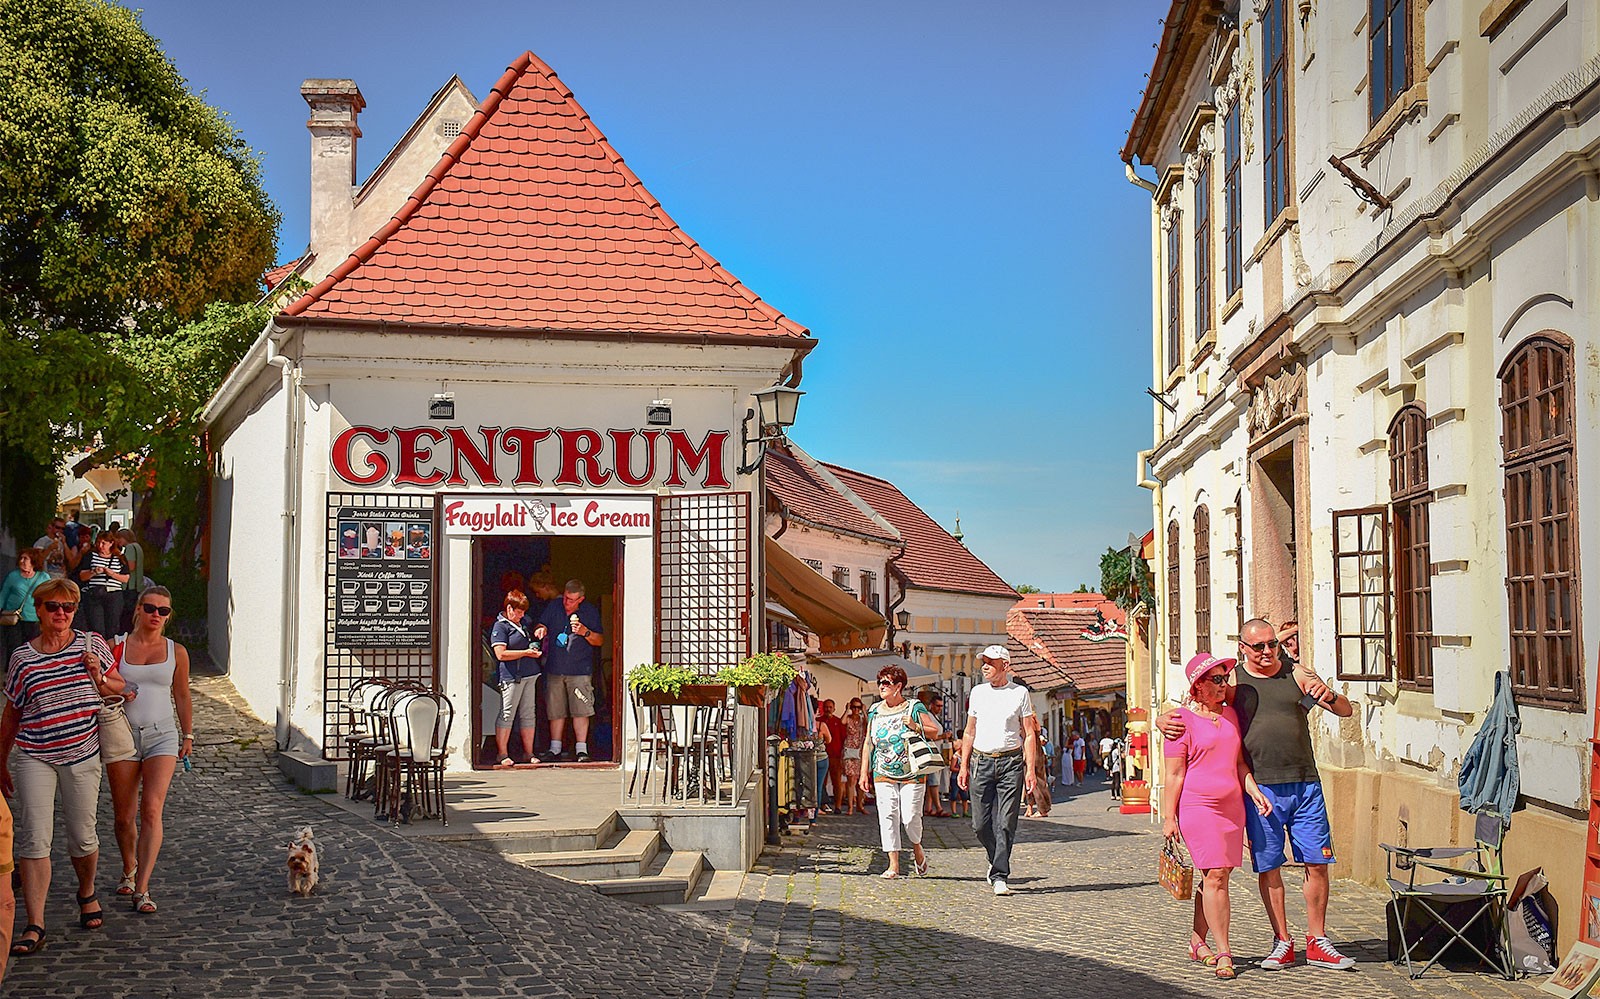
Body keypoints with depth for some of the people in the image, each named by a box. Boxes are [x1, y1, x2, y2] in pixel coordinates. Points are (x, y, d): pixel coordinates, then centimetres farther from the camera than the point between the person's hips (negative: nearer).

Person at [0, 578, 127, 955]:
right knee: (34, 839, -7)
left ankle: (87, 893, 39)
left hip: (82, 755, 1)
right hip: (33, 757, -1)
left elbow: (120, 688, 14)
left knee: (83, 837, 9)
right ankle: (35, 926, -6)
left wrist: (99, 678, -9)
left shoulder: (93, 645, 2)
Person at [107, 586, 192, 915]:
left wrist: (187, 735, 18)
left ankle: (142, 889, -14)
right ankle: (129, 869, 35)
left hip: (162, 735, 0)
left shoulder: (176, 652, 7)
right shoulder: (115, 647, 3)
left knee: (151, 811, -13)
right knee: (124, 816, 8)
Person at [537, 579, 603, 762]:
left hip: (580, 670, -3)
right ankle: (555, 749, 15)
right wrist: (541, 629, -9)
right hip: (555, 669, 3)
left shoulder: (591, 611, 2)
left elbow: (600, 640, 4)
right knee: (555, 711, 6)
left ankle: (581, 749, -5)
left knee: (580, 710, -9)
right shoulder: (553, 608, 8)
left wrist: (585, 632, -14)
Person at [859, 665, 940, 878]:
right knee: (887, 816, -5)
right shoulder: (875, 711, 12)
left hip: (912, 773, -3)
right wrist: (864, 772, 12)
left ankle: (917, 849, 23)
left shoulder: (915, 707, 0)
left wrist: (916, 726, -15)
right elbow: (868, 743, 16)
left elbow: (935, 731, 3)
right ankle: (893, 865, 0)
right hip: (883, 774, 3)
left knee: (910, 816, -7)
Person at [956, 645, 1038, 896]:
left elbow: (1029, 734, 2)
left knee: (1005, 823, -7)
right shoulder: (977, 692, 11)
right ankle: (997, 860, 27)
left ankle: (1000, 876, -3)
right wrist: (964, 766, 11)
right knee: (981, 824, 2)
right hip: (981, 762, 3)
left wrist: (1031, 769, -6)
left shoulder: (1020, 693, 2)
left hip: (1011, 762, -3)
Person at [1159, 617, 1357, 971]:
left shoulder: (1297, 676, 9)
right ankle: (1282, 942, 13)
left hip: (1305, 784, 1)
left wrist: (1330, 696, -14)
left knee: (1317, 863, 0)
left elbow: (1346, 710, 8)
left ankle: (1317, 943, 11)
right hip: (1260, 787, -1)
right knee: (1268, 866, 2)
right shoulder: (1232, 682, 4)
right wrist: (1163, 720, -13)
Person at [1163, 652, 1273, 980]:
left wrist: (1253, 790, 6)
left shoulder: (1231, 715, 15)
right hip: (1198, 806, -6)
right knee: (1215, 876, -12)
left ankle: (1197, 941, 22)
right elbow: (1174, 774, -6)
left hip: (1232, 806, 6)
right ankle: (1224, 953, -9)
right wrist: (1169, 817, -8)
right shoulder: (1183, 720, -5)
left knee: (1216, 876, 8)